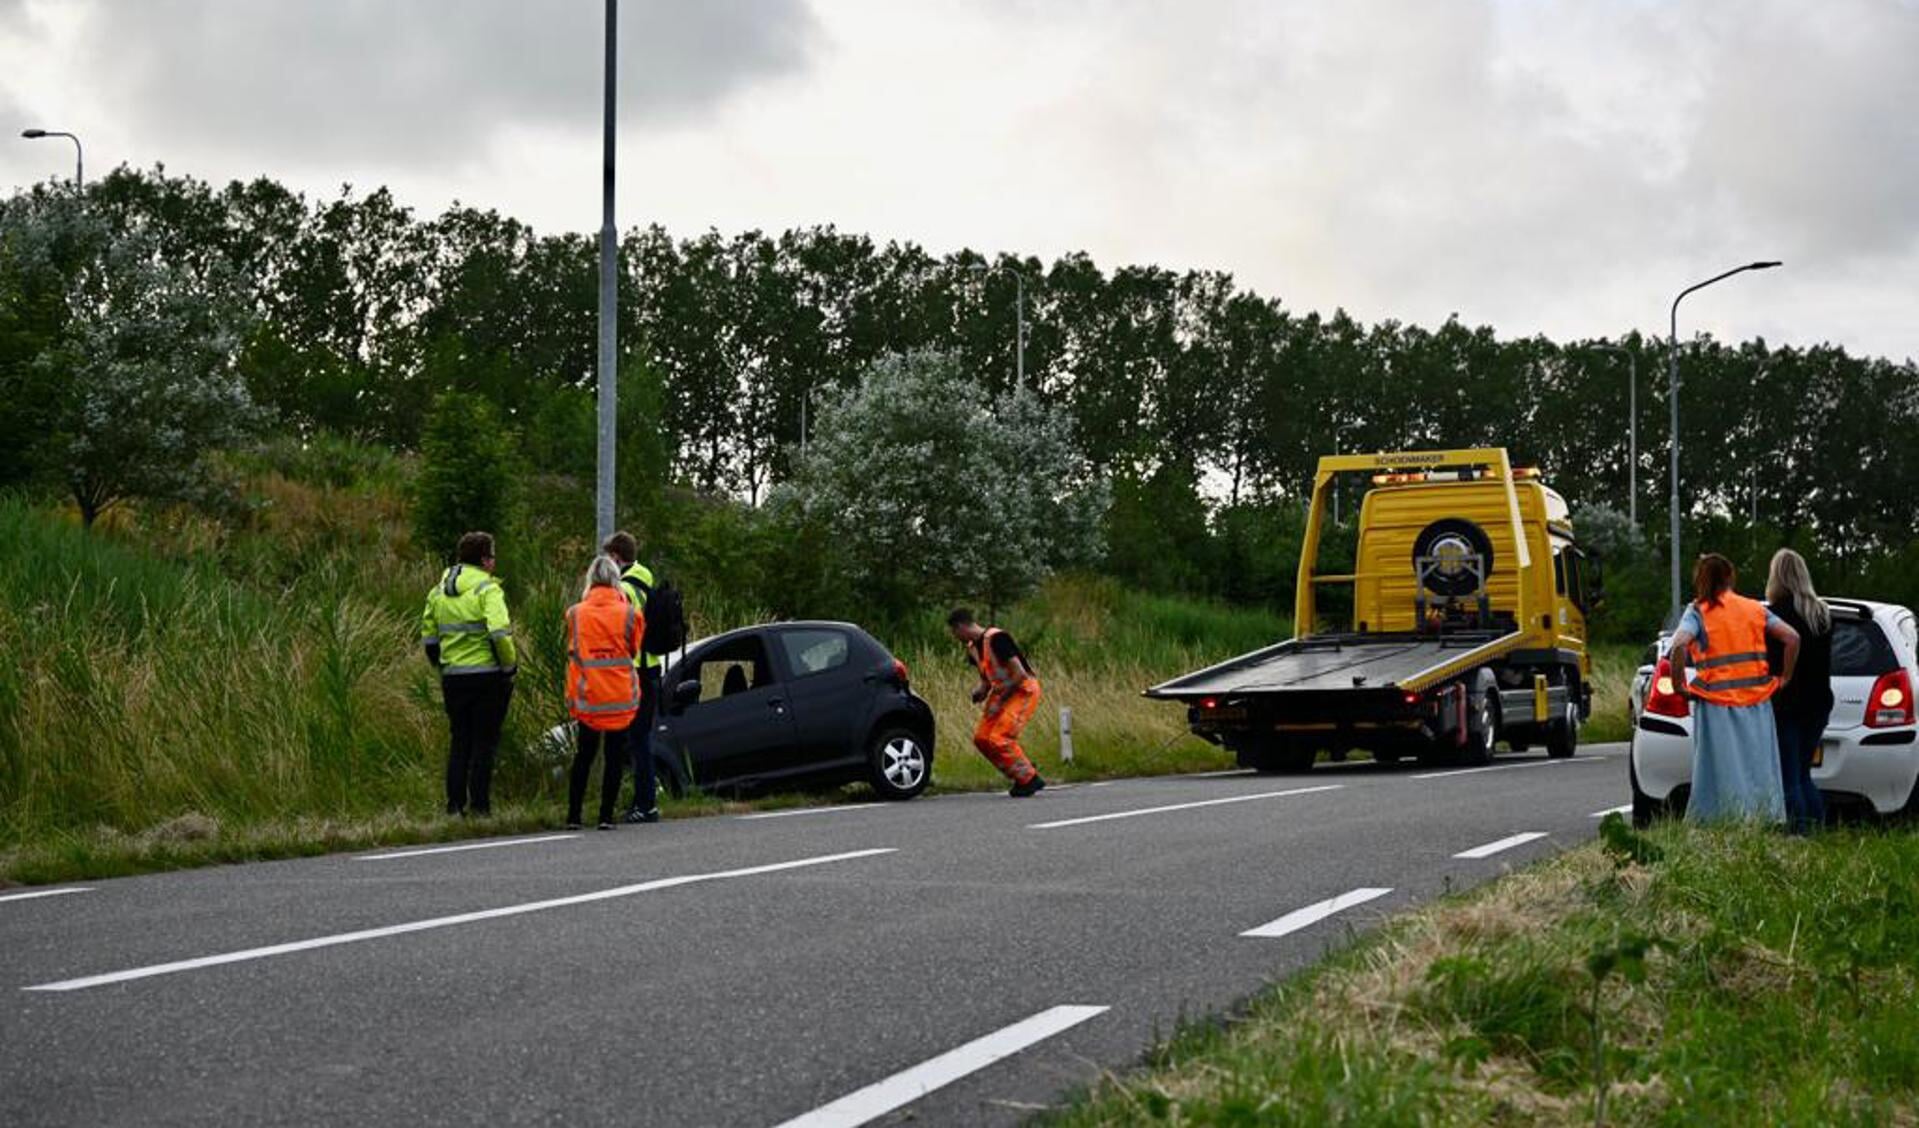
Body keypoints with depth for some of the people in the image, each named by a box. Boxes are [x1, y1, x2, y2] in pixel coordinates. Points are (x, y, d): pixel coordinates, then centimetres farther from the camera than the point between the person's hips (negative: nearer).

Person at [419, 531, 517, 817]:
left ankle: (455, 803, 11)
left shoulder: (438, 592, 11)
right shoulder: (487, 589, -10)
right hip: (487, 675, -6)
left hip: (452, 677, 6)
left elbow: (428, 637, 13)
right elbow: (499, 632, -21)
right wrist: (510, 664, -7)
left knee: (459, 740, 13)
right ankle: (479, 803, 0)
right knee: (485, 741, 1)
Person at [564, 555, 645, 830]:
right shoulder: (629, 614, -5)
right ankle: (606, 816, 3)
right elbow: (634, 650, 8)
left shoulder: (575, 614, -2)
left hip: (587, 695, 2)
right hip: (621, 695, -2)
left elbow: (572, 651, 9)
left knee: (584, 754, 14)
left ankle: (573, 816, 11)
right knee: (614, 756, 6)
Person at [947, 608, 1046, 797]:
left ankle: (1029, 779, -5)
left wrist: (1000, 700, -18)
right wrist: (981, 692, -3)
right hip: (1002, 692, 9)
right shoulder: (973, 648, 7)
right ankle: (1024, 776, 10)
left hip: (1024, 690, -9)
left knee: (999, 739, -18)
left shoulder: (996, 639, -22)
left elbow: (1019, 673, -23)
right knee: (981, 738, 1)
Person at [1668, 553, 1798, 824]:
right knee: (1759, 770, 8)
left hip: (1717, 704, -3)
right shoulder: (1755, 609, 9)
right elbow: (1792, 638, 2)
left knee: (1721, 772, -1)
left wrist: (1678, 683, -10)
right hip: (1757, 701, 3)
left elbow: (1680, 645, -21)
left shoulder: (1698, 611, -2)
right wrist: (1784, 678, 10)